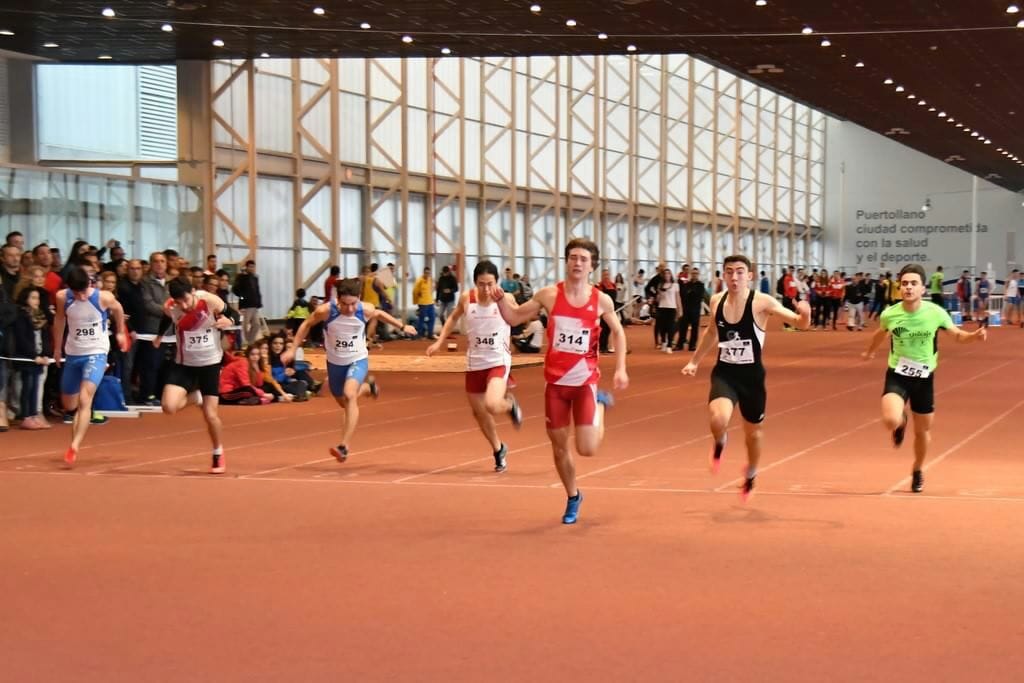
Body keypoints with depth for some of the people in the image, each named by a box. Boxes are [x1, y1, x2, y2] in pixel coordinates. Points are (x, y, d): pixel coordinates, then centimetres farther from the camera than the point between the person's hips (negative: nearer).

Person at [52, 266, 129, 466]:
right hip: (72, 354, 4)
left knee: (84, 400, -24)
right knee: (69, 405, 14)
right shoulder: (62, 298, -11)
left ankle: (74, 446, -31)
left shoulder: (104, 298, -18)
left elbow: (118, 309, 6)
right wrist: (57, 348, 19)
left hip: (96, 353, -4)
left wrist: (121, 332, 20)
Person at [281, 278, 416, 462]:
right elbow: (307, 325, -4)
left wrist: (402, 327, 16)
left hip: (358, 360, -2)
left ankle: (344, 447, -29)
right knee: (344, 403, 20)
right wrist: (293, 349, -5)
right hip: (335, 362, 2)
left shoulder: (366, 310, -22)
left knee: (350, 396, -28)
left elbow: (380, 314, 4)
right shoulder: (325, 311, -25)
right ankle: (367, 386, 55)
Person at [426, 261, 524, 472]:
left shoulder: (506, 299, -12)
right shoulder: (466, 299, -7)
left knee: (492, 405, -25)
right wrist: (440, 341, 7)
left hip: (498, 361, -3)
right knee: (479, 412, 13)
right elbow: (454, 318, 14)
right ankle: (498, 450, 38)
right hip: (474, 363, 3)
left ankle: (510, 404, 12)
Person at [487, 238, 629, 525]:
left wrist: (620, 368, 1)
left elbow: (618, 332, 11)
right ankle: (573, 498, 33)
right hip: (555, 381, 1)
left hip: (585, 381, -1)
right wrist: (500, 300, -14)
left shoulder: (601, 300, -5)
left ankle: (601, 404, 23)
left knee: (587, 449, -9)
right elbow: (514, 318, 5)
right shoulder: (549, 295, -4)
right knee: (559, 446, 9)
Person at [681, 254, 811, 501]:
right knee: (718, 419, -27)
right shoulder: (716, 301, -2)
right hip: (724, 373, 1)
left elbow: (800, 323, -18)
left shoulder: (761, 302, -15)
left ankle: (750, 476, 46)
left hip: (752, 375, -1)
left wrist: (804, 314, -41)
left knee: (753, 432, 16)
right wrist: (694, 360, 25)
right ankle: (719, 444, 11)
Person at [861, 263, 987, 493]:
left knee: (923, 431, 12)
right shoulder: (889, 314, -13)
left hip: (924, 378, 1)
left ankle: (918, 470, 42)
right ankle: (901, 421, 15)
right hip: (897, 375, -1)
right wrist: (870, 352, 32)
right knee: (890, 420, -25)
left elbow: (957, 335, 1)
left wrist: (975, 335, -22)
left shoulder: (936, 313, -15)